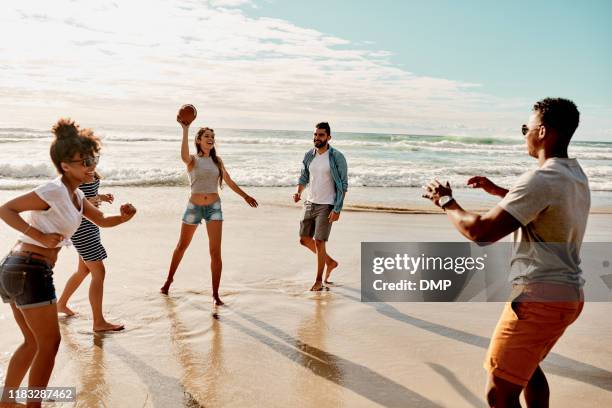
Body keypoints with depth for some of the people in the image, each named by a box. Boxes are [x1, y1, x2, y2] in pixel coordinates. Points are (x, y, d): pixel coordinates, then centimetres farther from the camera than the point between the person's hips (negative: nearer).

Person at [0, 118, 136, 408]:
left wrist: (123, 217, -1)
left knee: (33, 342, 21)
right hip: (30, 271, -10)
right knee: (50, 343, 2)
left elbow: (102, 220, 19)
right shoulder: (54, 191, -15)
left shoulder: (75, 194, 12)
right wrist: (40, 236, -21)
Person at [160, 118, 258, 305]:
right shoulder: (192, 160, -3)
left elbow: (229, 181, 19)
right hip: (194, 206, -2)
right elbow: (184, 156, -29)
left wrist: (245, 195, 23)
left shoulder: (217, 161, 8)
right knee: (182, 246, 16)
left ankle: (215, 294, 0)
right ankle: (169, 280, 39)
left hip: (214, 207, 2)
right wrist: (185, 129, -33)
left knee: (215, 251, -8)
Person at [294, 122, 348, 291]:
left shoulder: (337, 157, -12)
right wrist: (298, 192, -4)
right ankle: (330, 262, 33)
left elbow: (343, 185, -12)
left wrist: (337, 210, -18)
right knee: (305, 239, 11)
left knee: (319, 242, -7)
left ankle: (319, 281, 10)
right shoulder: (309, 156, 5)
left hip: (326, 206, -6)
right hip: (310, 203, 7)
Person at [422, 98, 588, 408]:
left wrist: (446, 201, -8)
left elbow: (480, 232, -24)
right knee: (528, 365, 31)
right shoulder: (575, 175, 10)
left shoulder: (541, 179, -21)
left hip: (539, 298, -10)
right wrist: (496, 190, 27)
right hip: (569, 295, 10)